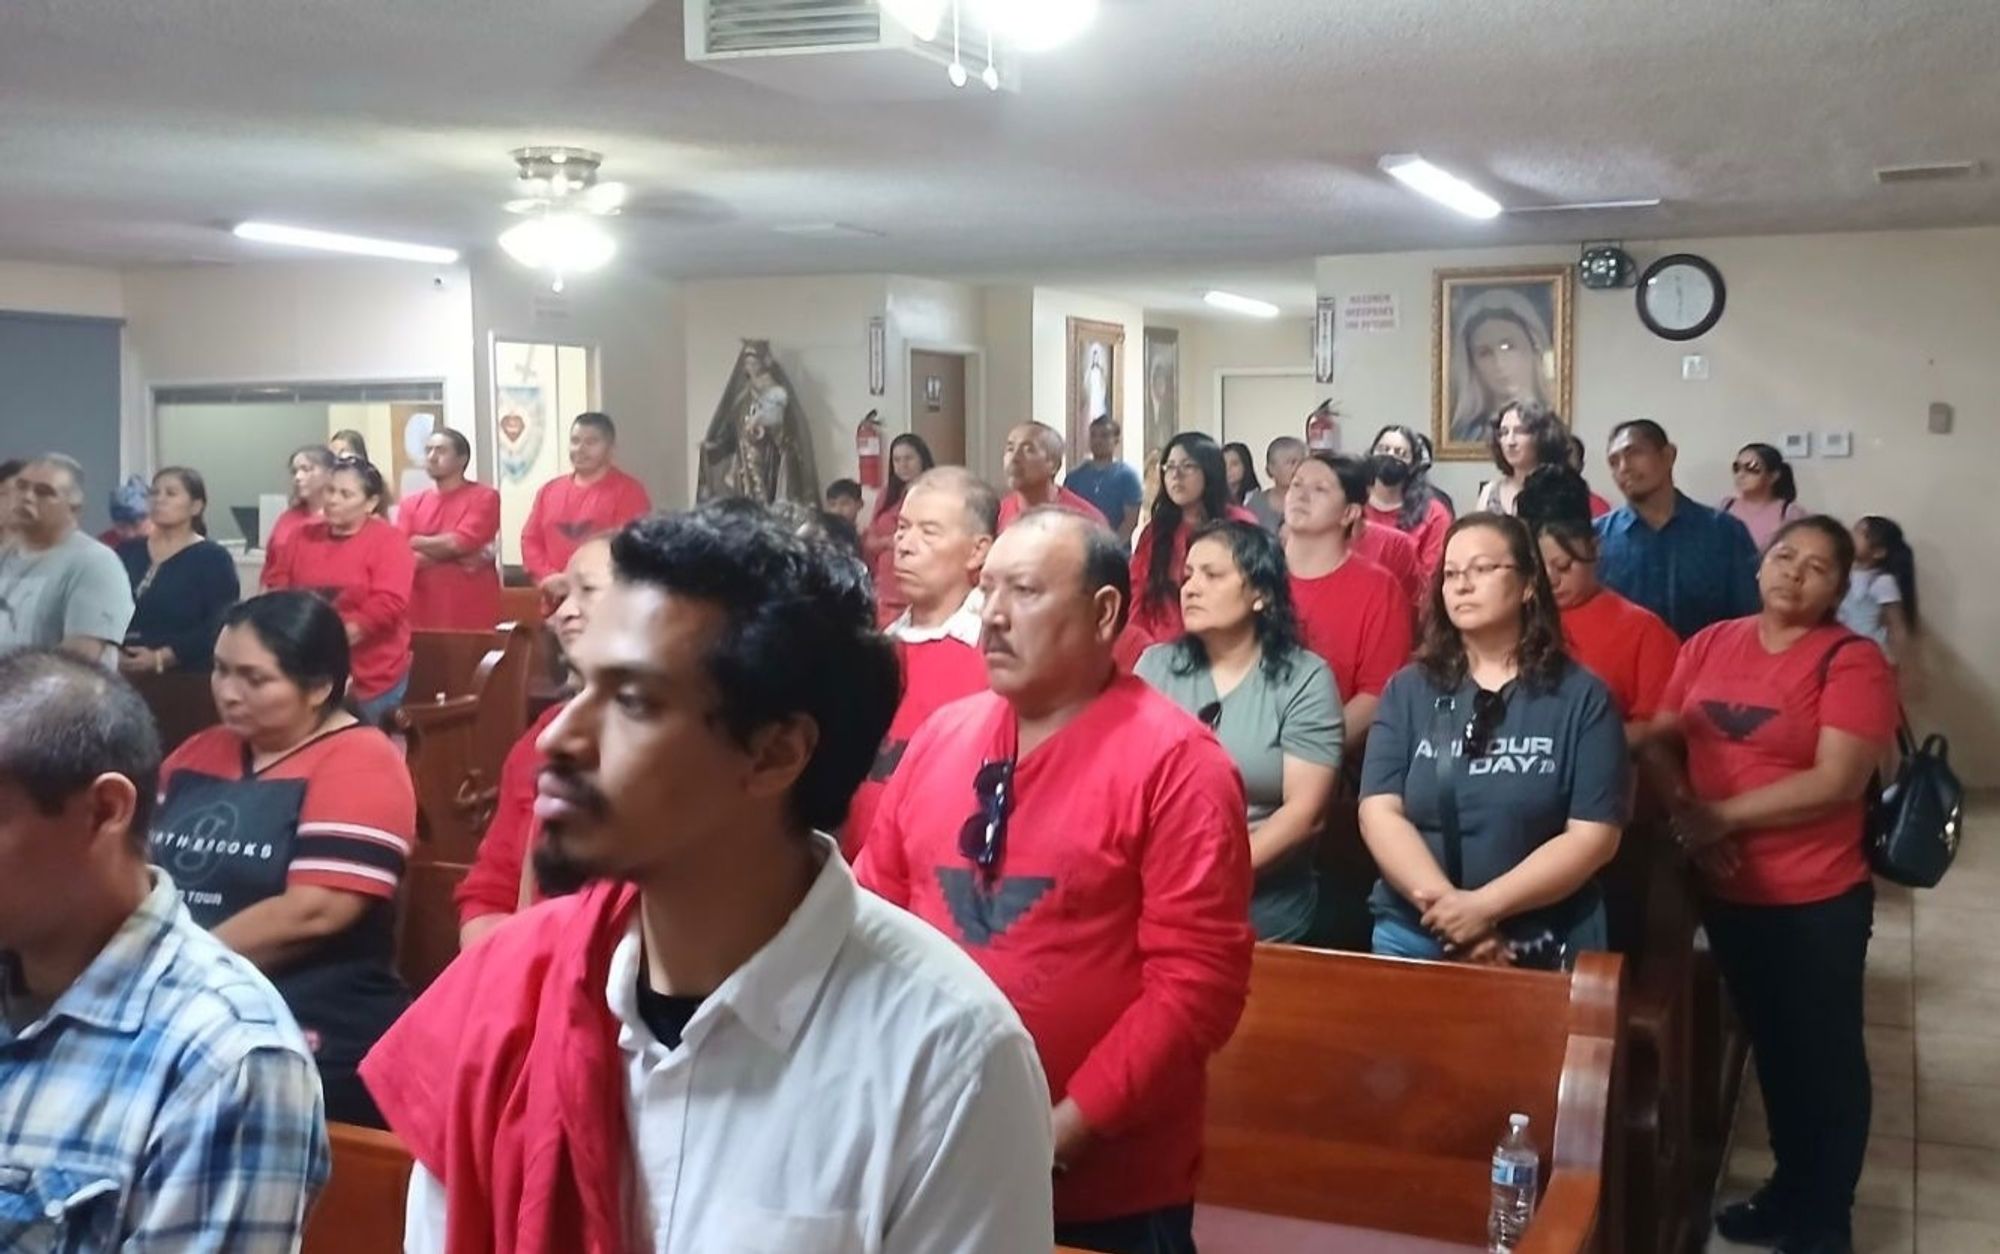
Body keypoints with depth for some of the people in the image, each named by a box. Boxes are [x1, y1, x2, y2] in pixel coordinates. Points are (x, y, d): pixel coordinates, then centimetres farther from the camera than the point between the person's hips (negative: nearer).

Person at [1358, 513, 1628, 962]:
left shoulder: (1581, 696, -3)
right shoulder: (1408, 690, 3)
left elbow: (1594, 836, -9)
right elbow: (1379, 813, -5)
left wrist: (1485, 906, -18)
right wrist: (1441, 903, -19)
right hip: (1412, 934, 2)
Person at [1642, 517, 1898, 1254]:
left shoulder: (1852, 661, -12)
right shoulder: (1710, 645, 3)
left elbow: (1836, 782, -21)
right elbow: (1658, 741, 2)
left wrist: (1720, 817, -18)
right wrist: (1687, 815, -15)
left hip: (1816, 899, -5)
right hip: (1726, 891, 5)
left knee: (1824, 1055, 11)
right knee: (1770, 1044, 21)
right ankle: (1789, 1189, 40)